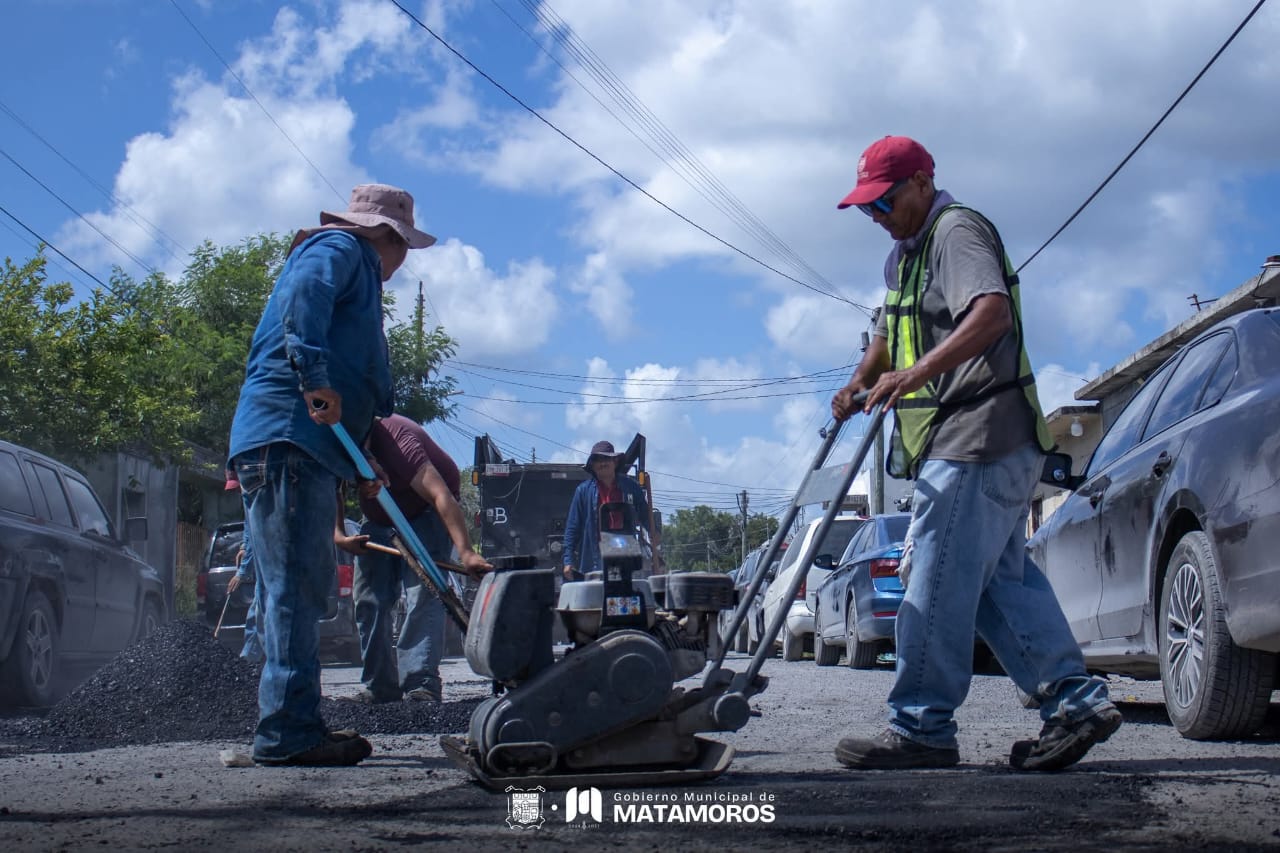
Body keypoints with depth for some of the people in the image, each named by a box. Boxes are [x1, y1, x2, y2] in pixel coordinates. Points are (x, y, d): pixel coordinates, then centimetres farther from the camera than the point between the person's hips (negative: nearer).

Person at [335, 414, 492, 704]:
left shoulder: (395, 440, -37)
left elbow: (440, 495, -45)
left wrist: (466, 553, -54)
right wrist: (338, 536, -24)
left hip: (424, 510, -6)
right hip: (378, 517, 7)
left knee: (421, 595, -20)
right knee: (369, 601, 1)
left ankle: (421, 683, -24)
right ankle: (380, 686, 8)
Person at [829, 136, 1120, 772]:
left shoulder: (957, 230, -9)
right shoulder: (905, 254, 23)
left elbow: (992, 314, -26)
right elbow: (890, 333, 35)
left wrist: (913, 375, -34)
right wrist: (858, 385, 17)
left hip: (978, 436, -11)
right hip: (961, 442, 11)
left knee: (939, 580, -10)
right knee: (1001, 578, 8)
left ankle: (922, 726, -7)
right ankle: (1075, 700, 7)